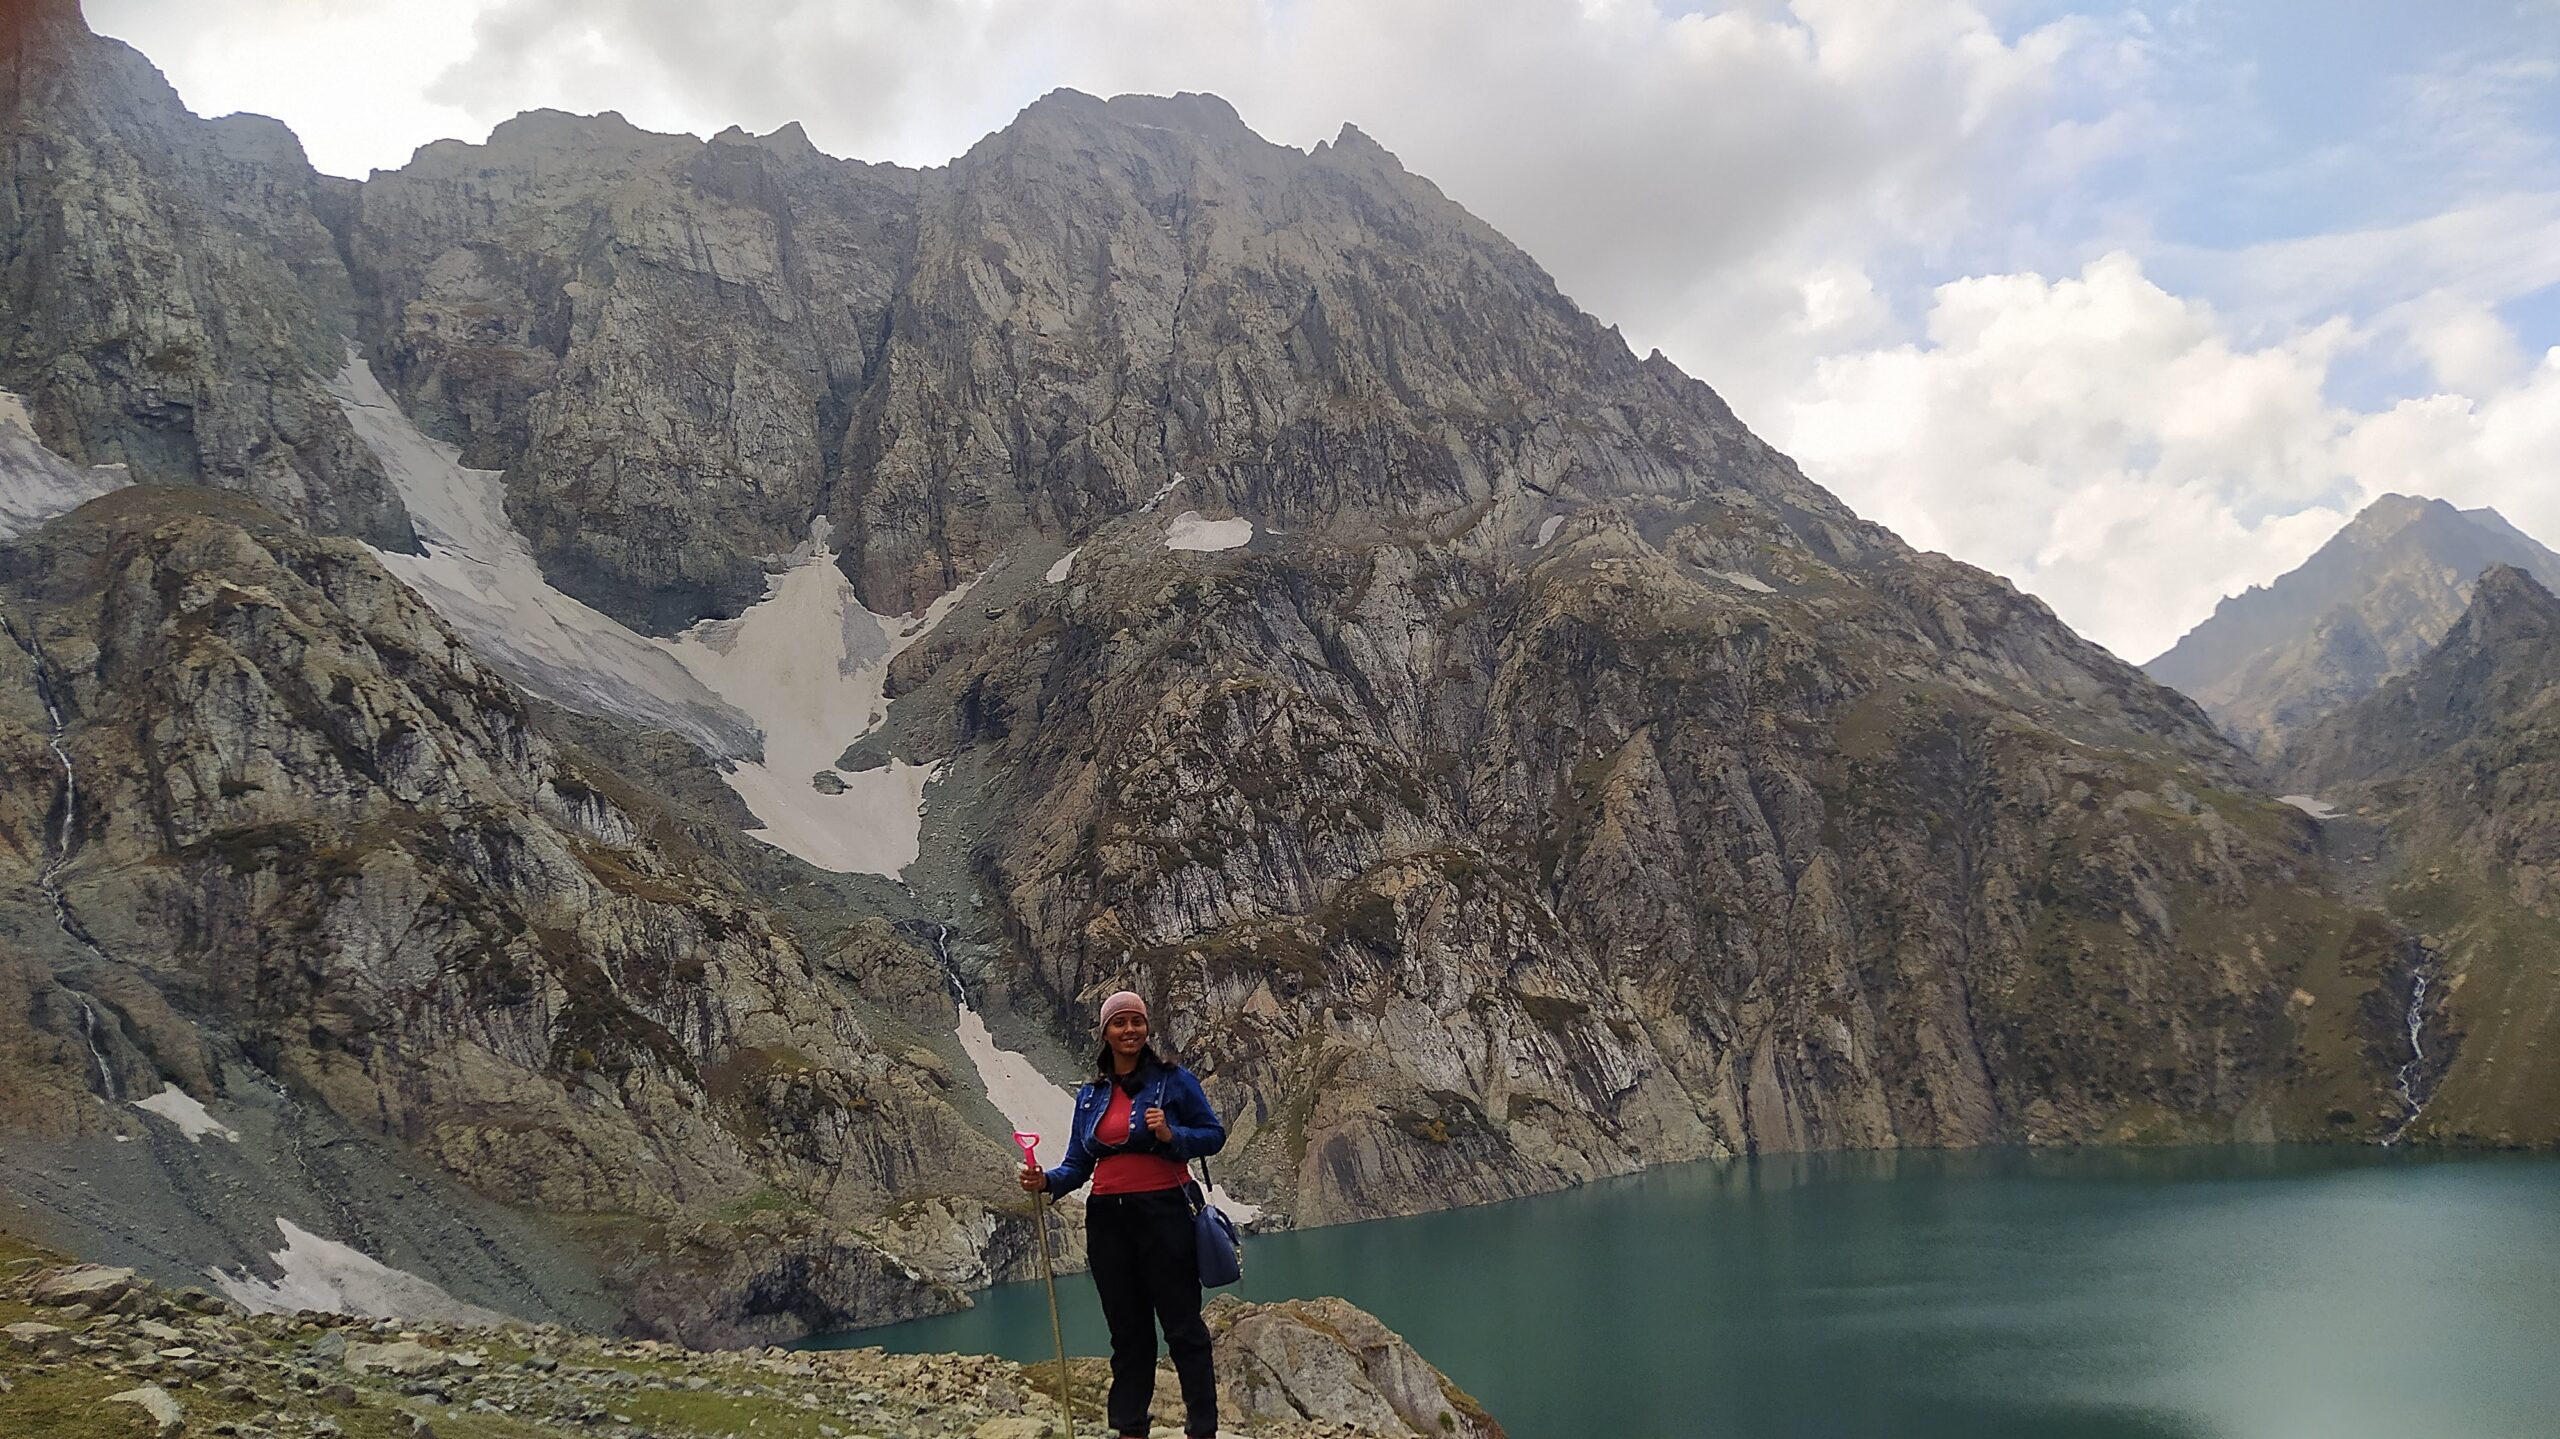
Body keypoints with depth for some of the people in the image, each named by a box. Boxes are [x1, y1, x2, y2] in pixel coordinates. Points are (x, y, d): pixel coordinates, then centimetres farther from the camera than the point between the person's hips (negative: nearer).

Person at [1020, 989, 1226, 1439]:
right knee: (1127, 1331, 11)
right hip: (1108, 1220, 5)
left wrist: (1171, 1136, -18)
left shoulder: (1173, 1079, -2)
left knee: (1183, 1326, -2)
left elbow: (1214, 1135, 0)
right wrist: (1047, 1181, -9)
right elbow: (1078, 1164, 11)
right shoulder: (1091, 1093, 11)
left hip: (1163, 1214, -5)